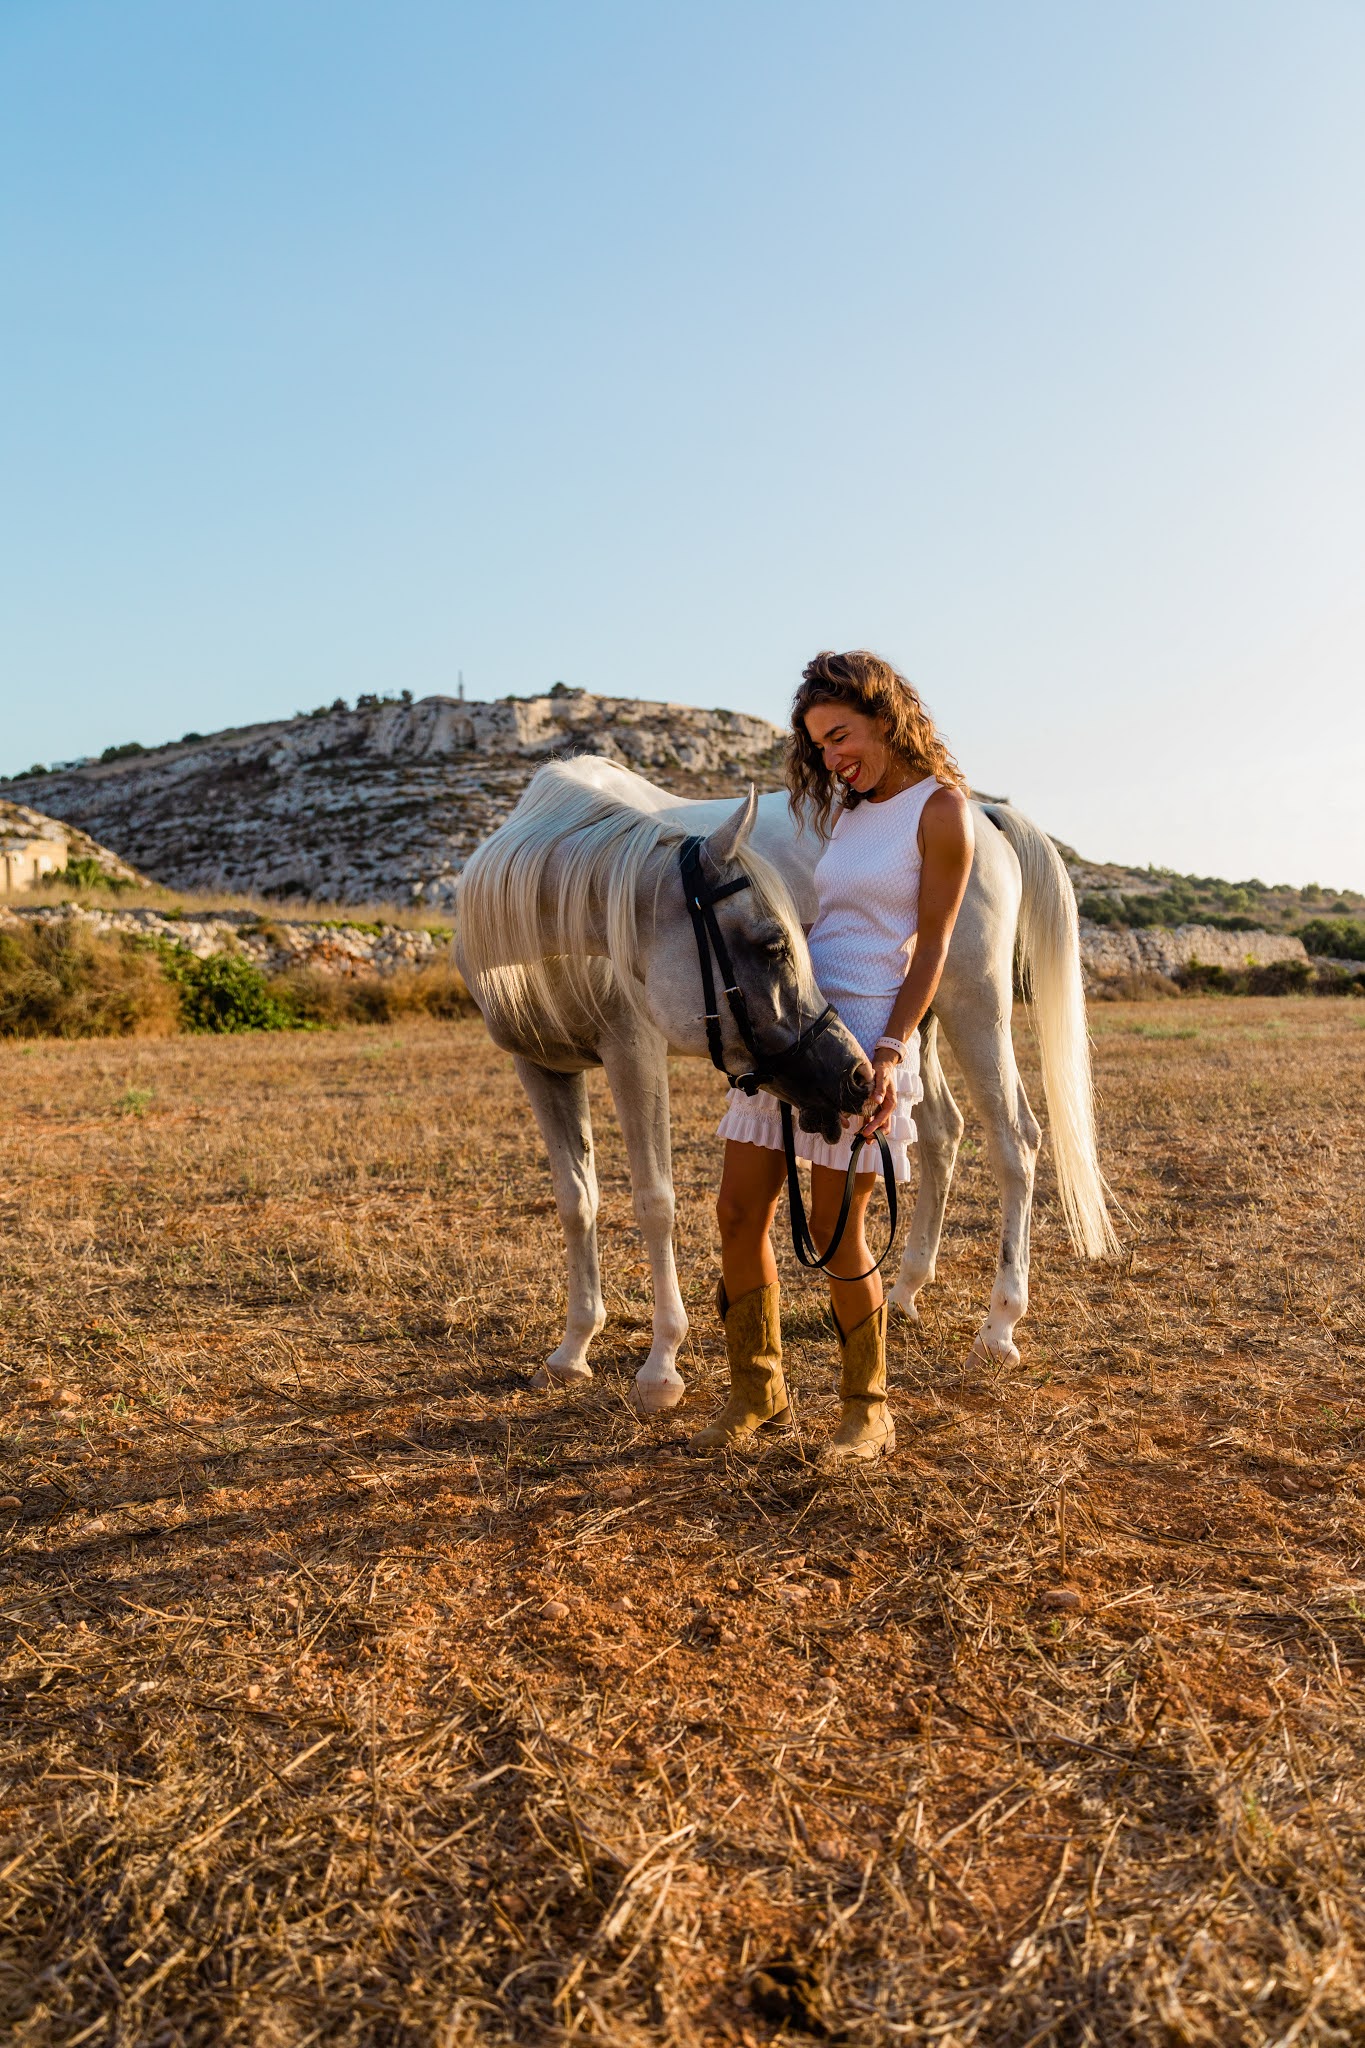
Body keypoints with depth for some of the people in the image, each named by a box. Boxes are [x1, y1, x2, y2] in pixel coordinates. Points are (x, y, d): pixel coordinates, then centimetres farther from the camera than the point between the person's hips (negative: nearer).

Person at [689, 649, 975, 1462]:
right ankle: (758, 1393, 23)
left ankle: (869, 1409, 21)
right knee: (740, 1213, 6)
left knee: (836, 1231, -1)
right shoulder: (845, 810, 16)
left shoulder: (941, 807, -5)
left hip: (867, 1035, -7)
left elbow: (932, 946, -9)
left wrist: (890, 1051, -18)